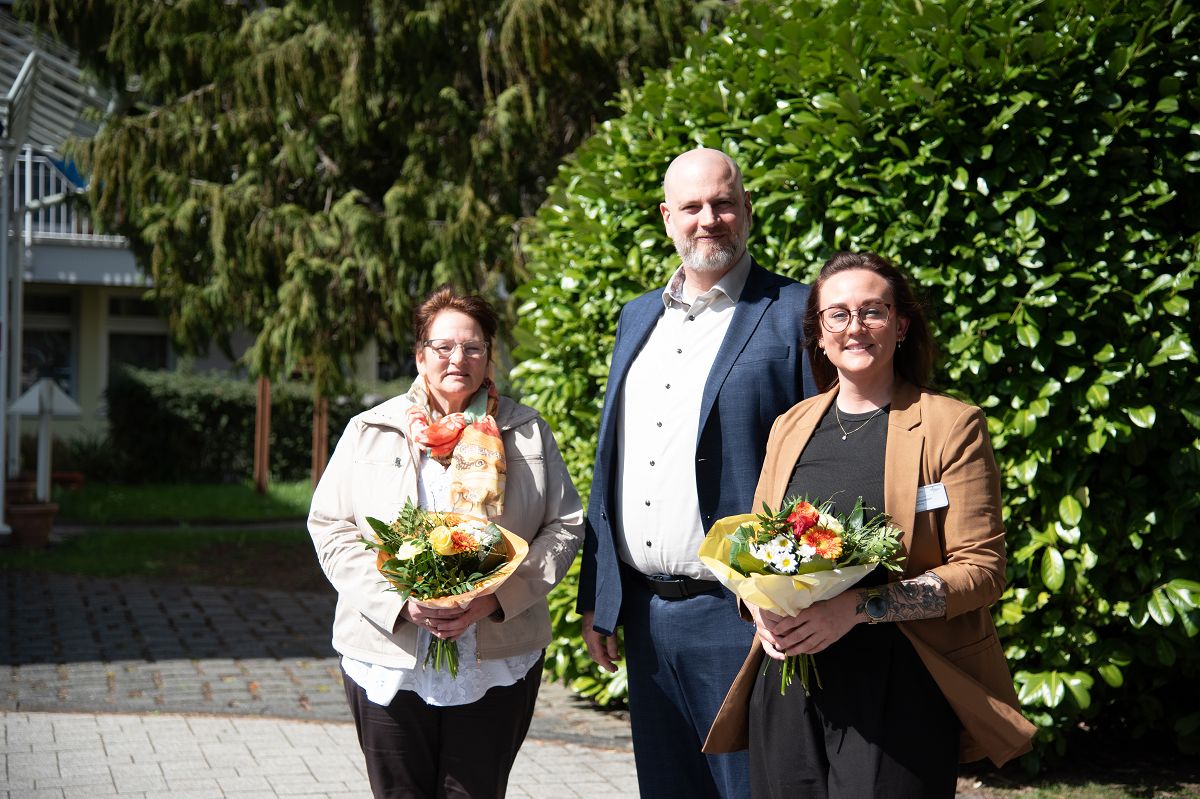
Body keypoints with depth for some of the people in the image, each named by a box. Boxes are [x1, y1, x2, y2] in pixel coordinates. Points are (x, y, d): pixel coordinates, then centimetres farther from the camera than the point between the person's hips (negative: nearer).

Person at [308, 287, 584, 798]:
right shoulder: (369, 432, 6)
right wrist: (400, 602, -12)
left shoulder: (527, 434, 8)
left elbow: (565, 526, 6)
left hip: (496, 664, 0)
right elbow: (331, 528, 3)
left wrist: (496, 598, -9)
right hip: (389, 663, 0)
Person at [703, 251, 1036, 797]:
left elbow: (981, 569, -8)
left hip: (900, 690, -4)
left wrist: (858, 607, -19)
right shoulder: (790, 427, 13)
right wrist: (763, 610, -4)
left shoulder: (951, 426, -2)